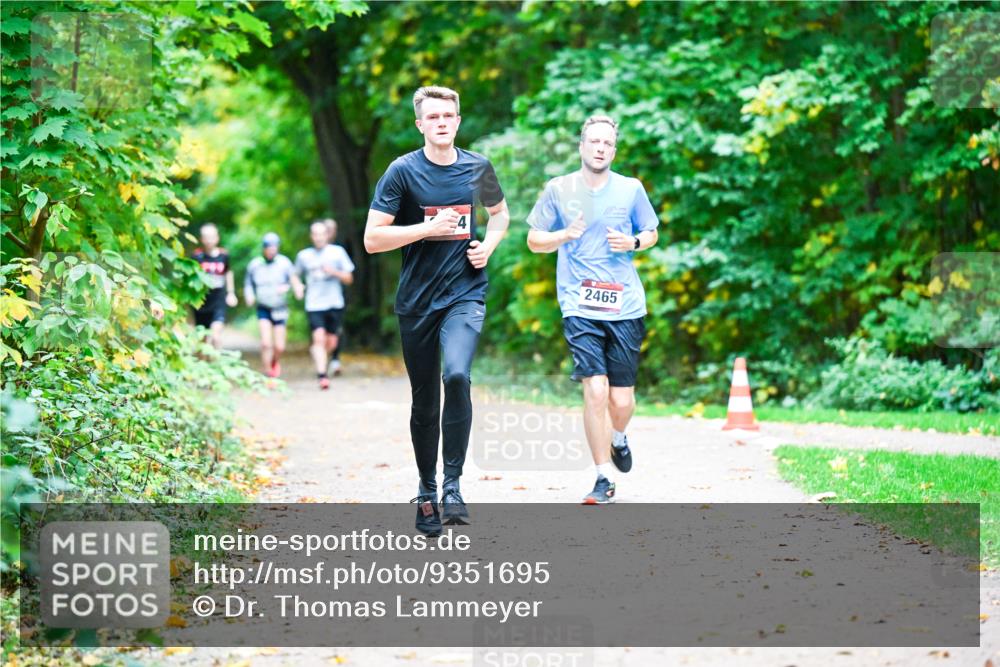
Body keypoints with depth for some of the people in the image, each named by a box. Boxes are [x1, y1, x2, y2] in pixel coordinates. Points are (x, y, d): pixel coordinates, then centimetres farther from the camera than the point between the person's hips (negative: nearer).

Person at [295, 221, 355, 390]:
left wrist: (334, 272, -12)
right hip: (314, 305, -1)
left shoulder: (337, 252, 4)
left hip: (334, 304, 1)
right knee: (319, 338, -18)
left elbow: (349, 278, 4)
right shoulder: (304, 255, 6)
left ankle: (315, 350, 39)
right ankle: (322, 375, -20)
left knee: (331, 342, 6)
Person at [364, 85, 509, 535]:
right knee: (424, 401, 8)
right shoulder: (403, 172, -5)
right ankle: (426, 491, 26)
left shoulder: (478, 168, 4)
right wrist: (430, 228, -16)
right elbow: (372, 239, -8)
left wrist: (488, 245, 3)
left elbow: (500, 214, 23)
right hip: (417, 300, 0)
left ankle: (452, 485, -16)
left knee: (456, 375, -25)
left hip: (465, 293, 0)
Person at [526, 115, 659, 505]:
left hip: (625, 307, 1)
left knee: (622, 399, 3)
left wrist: (632, 243, -4)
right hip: (580, 307, -1)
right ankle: (604, 480, -2)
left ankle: (618, 438, 39)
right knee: (595, 391, -13)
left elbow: (651, 234, 19)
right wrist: (565, 235, -10)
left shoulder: (631, 189, 6)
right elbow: (534, 241, 10)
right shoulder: (558, 190, 3)